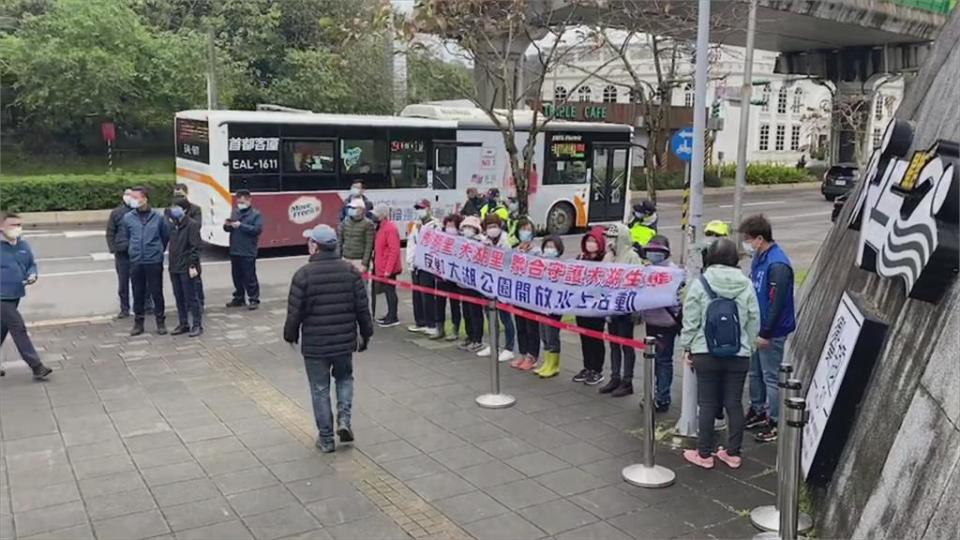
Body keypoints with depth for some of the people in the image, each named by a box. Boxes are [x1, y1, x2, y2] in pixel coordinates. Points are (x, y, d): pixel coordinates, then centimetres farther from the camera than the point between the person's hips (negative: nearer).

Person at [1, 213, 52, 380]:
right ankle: (37, 367, -7)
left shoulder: (23, 246, 6)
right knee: (19, 329, -8)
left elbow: (32, 264, 17)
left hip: (15, 295, 7)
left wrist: (32, 275, -3)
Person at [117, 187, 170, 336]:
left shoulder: (158, 217, -4)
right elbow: (122, 239, 12)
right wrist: (131, 248, 3)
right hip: (136, 262, 2)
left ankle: (160, 322, 17)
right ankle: (138, 322, 22)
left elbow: (166, 236, 7)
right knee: (138, 293, 10)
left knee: (157, 293, 4)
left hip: (154, 262, -2)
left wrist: (158, 250, 7)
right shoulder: (128, 218, 1)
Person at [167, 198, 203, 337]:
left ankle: (197, 325, 6)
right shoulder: (174, 225, 12)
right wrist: (170, 263, 12)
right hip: (174, 267, 7)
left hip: (186, 268, -7)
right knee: (179, 298, 12)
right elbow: (172, 245, 17)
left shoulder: (192, 224, -10)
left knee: (191, 297, -2)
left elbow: (195, 247, -14)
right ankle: (183, 324, 21)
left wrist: (193, 265, -18)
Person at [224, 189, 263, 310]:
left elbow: (258, 229, -16)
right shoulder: (235, 213, 13)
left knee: (249, 277, -3)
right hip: (234, 251, 6)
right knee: (237, 277, 13)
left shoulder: (255, 214, -4)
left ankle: (254, 299, 6)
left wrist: (241, 226, -20)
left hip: (248, 252, -6)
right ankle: (239, 298, 25)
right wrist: (227, 225, -6)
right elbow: (229, 228, 18)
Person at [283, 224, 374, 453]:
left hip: (314, 344, -3)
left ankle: (326, 439, 18)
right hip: (345, 341, 3)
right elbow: (362, 308, 0)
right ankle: (344, 420, 9)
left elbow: (295, 312, -9)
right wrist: (365, 335, 14)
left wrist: (290, 335, 9)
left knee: (320, 389, 11)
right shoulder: (351, 271, -3)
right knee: (344, 378, 26)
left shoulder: (304, 274, -13)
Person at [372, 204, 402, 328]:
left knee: (390, 291, -2)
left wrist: (388, 269, -23)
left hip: (388, 268, -9)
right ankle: (390, 315, 24)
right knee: (387, 291, 15)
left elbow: (394, 251, -21)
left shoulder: (390, 228, -18)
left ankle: (393, 318, 5)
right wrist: (376, 264, 14)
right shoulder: (381, 227, 12)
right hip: (382, 267, 9)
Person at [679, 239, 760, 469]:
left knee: (707, 404, 6)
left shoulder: (700, 284, -8)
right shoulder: (746, 285, -1)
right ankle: (733, 453, 19)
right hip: (739, 355, 2)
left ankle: (704, 454, 13)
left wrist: (687, 347, 5)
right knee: (734, 403, 10)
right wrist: (748, 347, 14)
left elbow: (690, 321, -6)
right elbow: (754, 322, 3)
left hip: (705, 354, -2)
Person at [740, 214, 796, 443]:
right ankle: (757, 411, 34)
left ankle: (773, 422, 12)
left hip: (772, 332, -9)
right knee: (755, 373, 19)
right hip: (756, 328, 9)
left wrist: (765, 334, -20)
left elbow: (777, 303, -24)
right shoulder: (759, 259, 7)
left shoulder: (777, 264, -22)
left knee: (771, 377, 1)